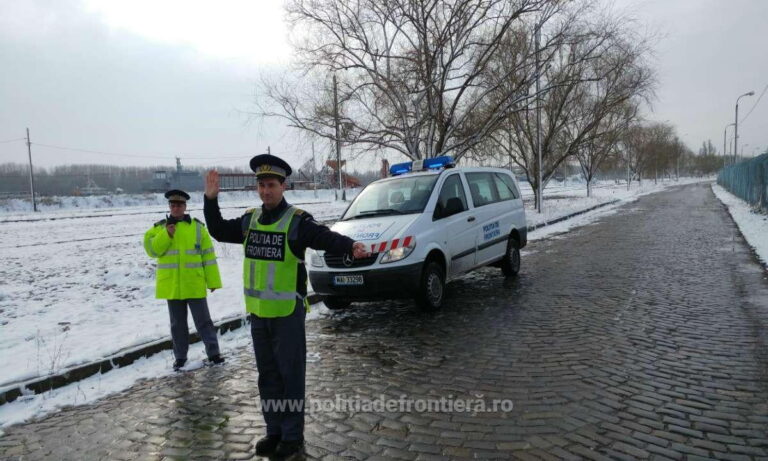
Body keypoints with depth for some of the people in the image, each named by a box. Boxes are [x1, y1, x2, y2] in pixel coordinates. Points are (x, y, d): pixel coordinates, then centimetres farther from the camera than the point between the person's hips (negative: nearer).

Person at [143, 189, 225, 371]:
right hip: (172, 286, 2)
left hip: (194, 285, -2)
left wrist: (213, 280, -2)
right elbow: (152, 250, -6)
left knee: (203, 320, 4)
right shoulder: (159, 227, 6)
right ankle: (180, 356, 24)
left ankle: (213, 352, 13)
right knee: (177, 323, 13)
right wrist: (166, 235, -18)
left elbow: (208, 255, 0)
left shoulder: (197, 227, 1)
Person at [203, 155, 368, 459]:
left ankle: (293, 436, 18)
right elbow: (218, 231, 18)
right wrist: (211, 200, 7)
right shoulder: (250, 220, 6)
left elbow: (325, 238, -27)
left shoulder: (297, 221, -12)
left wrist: (350, 246, -47)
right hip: (258, 312, 6)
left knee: (290, 375, 4)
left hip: (287, 313, -6)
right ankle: (274, 431, 31)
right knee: (267, 375, 16)